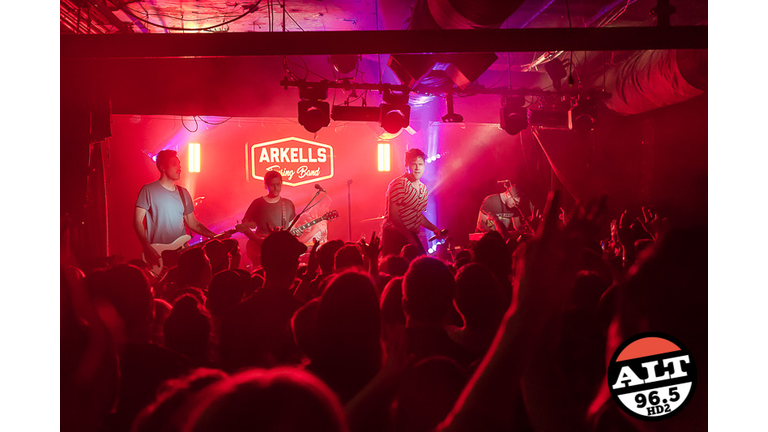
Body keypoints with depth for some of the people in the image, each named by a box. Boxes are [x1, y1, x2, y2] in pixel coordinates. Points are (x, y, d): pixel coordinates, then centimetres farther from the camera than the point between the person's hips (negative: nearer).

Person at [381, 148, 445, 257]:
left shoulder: (423, 188, 14)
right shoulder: (398, 185, -11)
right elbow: (393, 215, -16)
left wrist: (434, 228, 14)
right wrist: (409, 236, -18)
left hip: (412, 236, 7)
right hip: (393, 236, -7)